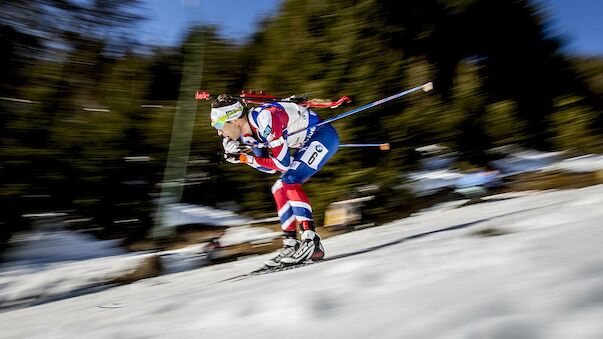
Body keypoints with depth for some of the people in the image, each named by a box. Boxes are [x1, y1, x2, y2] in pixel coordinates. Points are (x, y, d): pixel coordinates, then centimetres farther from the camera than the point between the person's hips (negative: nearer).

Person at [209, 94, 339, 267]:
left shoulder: (266, 119, -30)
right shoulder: (246, 133, -3)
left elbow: (282, 163, -27)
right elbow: (270, 167, 4)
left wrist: (245, 159, -20)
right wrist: (235, 153, -7)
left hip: (324, 135, -9)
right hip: (308, 143, 9)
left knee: (290, 180, -22)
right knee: (279, 189, 5)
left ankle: (311, 240, -20)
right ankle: (291, 245, 7)